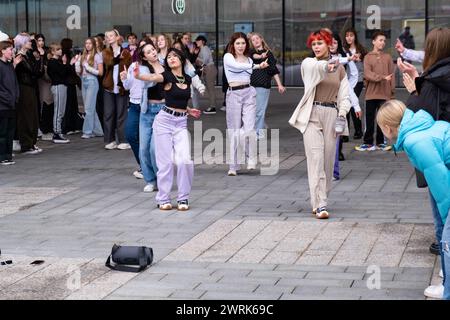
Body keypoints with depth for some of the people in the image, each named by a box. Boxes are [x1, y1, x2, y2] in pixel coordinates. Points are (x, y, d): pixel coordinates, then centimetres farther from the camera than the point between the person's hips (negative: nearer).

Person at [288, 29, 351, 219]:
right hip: (312, 115, -3)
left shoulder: (339, 68, 12)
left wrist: (342, 115, -5)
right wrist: (326, 66, -46)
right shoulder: (309, 64, 2)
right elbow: (315, 67, -24)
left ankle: (319, 200, 19)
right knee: (316, 159, -12)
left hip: (332, 115, 3)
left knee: (328, 160, 5)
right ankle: (320, 205, -16)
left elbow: (344, 95, 11)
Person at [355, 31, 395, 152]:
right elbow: (367, 74, -9)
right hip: (371, 93, -1)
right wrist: (383, 77, -20)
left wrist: (392, 91, 0)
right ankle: (368, 142, 10)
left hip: (385, 93, 1)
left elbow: (392, 75, 6)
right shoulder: (368, 57, 2)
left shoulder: (388, 57, 7)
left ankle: (380, 142, 15)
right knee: (370, 119, 3)